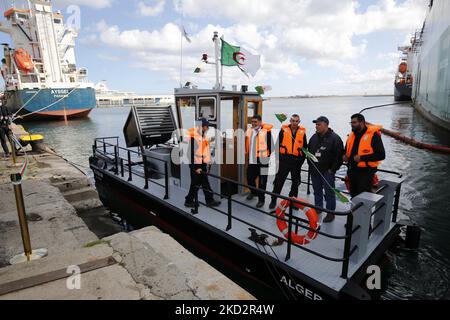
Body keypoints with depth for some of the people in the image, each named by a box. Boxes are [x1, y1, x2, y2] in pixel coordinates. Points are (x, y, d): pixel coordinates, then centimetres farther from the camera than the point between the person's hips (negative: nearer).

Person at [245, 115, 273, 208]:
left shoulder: (266, 131, -11)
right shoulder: (249, 131, 9)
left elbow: (271, 145, -9)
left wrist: (269, 157, -12)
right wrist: (247, 154, 15)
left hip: (262, 160, -6)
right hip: (252, 160, 6)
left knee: (262, 182, 3)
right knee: (250, 178, 15)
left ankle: (261, 199, 19)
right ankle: (253, 192, 44)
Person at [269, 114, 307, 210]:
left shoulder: (302, 132, 4)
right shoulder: (284, 130, -1)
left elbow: (305, 147, 9)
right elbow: (278, 144, -1)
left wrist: (302, 160, 5)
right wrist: (279, 157, -4)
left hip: (297, 161, 2)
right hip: (284, 160, -2)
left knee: (296, 182, 13)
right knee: (279, 181, 1)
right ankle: (273, 200, 12)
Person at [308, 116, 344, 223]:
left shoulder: (335, 138, -11)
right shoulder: (314, 137, 9)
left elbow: (339, 156, -13)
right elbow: (309, 152, 19)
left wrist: (332, 169, -14)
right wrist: (311, 165, 12)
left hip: (327, 171, -6)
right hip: (314, 170, 6)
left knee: (329, 192, 2)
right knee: (317, 191, 16)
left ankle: (330, 212, 13)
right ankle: (318, 208, 31)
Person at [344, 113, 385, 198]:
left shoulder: (373, 135, -12)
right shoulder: (352, 135, 10)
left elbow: (381, 155, -16)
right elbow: (347, 150, 25)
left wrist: (362, 158, -22)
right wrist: (345, 156, 3)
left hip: (365, 173, -7)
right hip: (352, 171, 7)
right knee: (354, 196, 19)